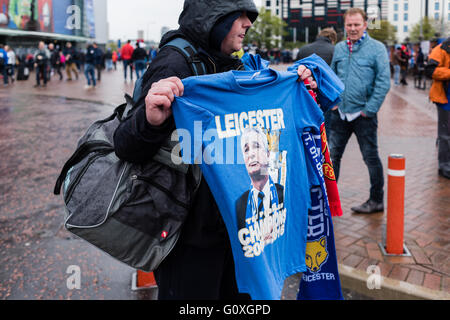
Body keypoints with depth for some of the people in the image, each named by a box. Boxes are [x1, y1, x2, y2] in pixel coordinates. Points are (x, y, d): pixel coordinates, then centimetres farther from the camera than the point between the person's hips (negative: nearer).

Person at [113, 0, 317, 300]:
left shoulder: (233, 64, 7)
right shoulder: (175, 62, -17)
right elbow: (127, 148, -24)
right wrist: (150, 121, -46)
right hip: (192, 231, -8)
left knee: (237, 291, 21)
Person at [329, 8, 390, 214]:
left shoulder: (377, 48, -6)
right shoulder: (339, 48, 8)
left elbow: (383, 82, -9)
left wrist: (369, 109, -13)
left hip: (363, 114, -4)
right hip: (340, 112, 4)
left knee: (371, 158, 6)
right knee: (332, 155, 9)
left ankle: (376, 201, 18)